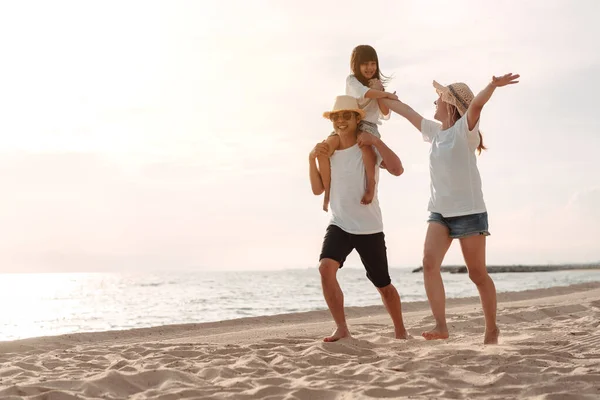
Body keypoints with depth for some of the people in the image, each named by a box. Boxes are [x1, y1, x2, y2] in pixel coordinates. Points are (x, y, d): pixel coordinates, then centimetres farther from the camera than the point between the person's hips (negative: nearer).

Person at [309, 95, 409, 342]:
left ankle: (400, 331, 31)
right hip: (339, 226, 3)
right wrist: (312, 158, -6)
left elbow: (397, 169, -24)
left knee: (383, 284, 9)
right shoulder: (328, 152, 5)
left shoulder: (369, 150, -8)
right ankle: (342, 329, -17)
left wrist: (376, 141, -25)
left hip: (369, 228, -3)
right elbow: (318, 189, 5)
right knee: (326, 267, -25)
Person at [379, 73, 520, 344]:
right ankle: (441, 326, -19)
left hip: (469, 211, -6)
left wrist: (493, 85, -44)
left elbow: (476, 104, -26)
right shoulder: (434, 131, 13)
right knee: (429, 263, -16)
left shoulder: (464, 129, -6)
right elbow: (406, 111, 24)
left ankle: (492, 329, 18)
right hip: (440, 211, 6)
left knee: (477, 273, 1)